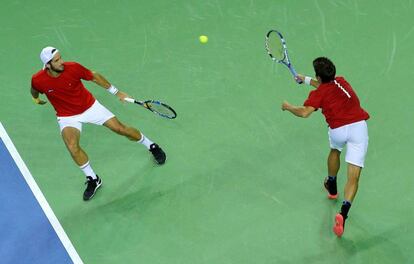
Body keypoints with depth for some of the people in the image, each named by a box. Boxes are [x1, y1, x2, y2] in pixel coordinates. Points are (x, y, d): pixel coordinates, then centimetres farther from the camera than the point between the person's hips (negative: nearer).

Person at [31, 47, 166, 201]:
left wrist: (116, 92, 1)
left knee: (120, 128, -1)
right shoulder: (38, 80, -23)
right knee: (72, 147, -26)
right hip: (67, 117, -1)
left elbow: (94, 76, -4)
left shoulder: (73, 68, -22)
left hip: (90, 106, 1)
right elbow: (34, 91, 4)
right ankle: (93, 180, -3)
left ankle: (152, 147, 27)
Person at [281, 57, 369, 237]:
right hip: (358, 126, 2)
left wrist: (288, 107, 5)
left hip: (338, 130, -2)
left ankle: (332, 187, 58)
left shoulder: (319, 93, 2)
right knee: (353, 178, -3)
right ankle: (343, 213, -22)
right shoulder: (341, 81, 19)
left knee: (334, 150, 37)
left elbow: (304, 112, -14)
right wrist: (306, 79, 53)